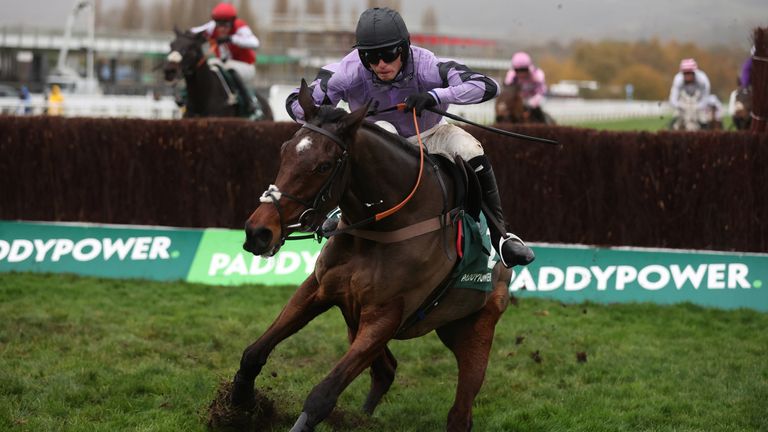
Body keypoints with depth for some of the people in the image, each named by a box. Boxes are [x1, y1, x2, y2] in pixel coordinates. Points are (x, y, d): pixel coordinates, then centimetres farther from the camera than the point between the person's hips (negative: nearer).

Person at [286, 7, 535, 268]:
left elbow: (487, 87, -40)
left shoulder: (426, 66, -33)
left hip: (430, 136, 0)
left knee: (470, 149, -27)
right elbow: (295, 102, -25)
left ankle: (499, 235, -16)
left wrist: (435, 96, -53)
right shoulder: (350, 71, -29)